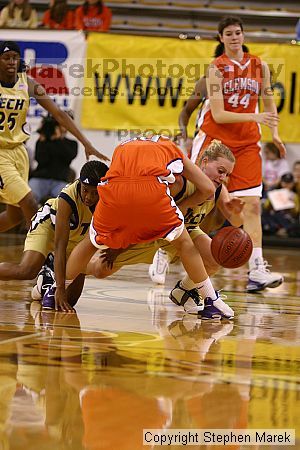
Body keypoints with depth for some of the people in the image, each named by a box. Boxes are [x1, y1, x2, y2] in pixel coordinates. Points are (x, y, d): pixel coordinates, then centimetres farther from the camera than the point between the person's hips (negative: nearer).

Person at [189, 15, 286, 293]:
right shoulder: (217, 68, -8)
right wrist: (254, 117, -27)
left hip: (246, 143, 3)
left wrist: (275, 133, 3)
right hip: (214, 139, -3)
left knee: (252, 204, -7)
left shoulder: (259, 66, 4)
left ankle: (257, 270, -14)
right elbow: (218, 115, -16)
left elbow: (269, 103, 17)